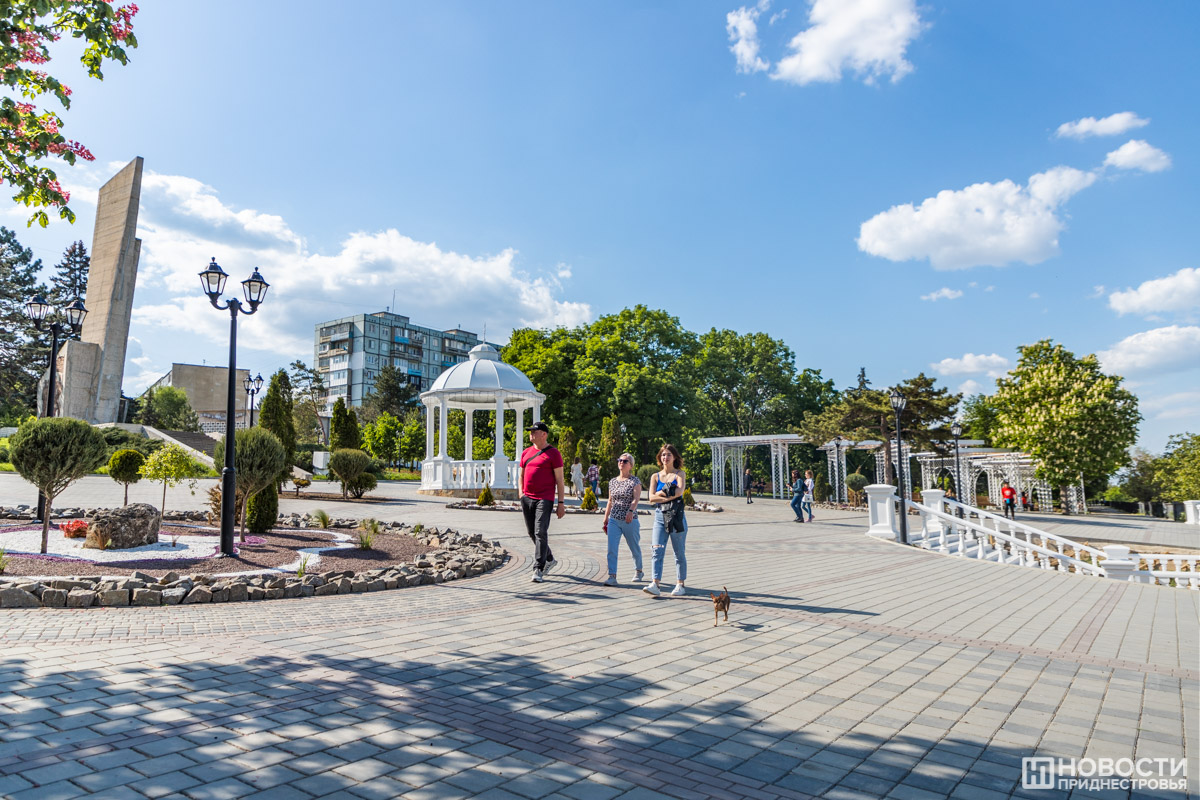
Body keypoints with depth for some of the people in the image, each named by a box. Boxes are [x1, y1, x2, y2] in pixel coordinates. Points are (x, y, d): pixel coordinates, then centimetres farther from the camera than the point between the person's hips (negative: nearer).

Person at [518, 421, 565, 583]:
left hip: (544, 499, -7)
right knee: (531, 532, 13)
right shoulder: (526, 452, 14)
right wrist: (521, 492, 9)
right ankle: (550, 559, 32)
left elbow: (559, 480, -5)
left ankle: (538, 570, -10)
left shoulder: (553, 453, -4)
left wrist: (561, 503, -9)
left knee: (540, 533, -12)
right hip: (527, 499, 7)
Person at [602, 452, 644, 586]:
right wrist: (605, 518, 16)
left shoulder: (635, 481, -4)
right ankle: (612, 577, -9)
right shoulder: (612, 482, 10)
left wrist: (630, 511, -35)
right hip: (614, 520, 4)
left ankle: (638, 571, 35)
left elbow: (636, 499, -18)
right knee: (612, 549, -10)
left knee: (635, 549, 12)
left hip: (630, 521, -3)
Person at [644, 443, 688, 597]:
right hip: (660, 516, 2)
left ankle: (680, 585, 16)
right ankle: (655, 585, -14)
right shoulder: (655, 476, 13)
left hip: (676, 516, -2)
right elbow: (651, 498, 0)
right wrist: (669, 495, -10)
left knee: (679, 553, 5)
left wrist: (661, 494, -9)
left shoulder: (679, 474, 6)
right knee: (657, 551, -10)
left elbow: (680, 491, -14)